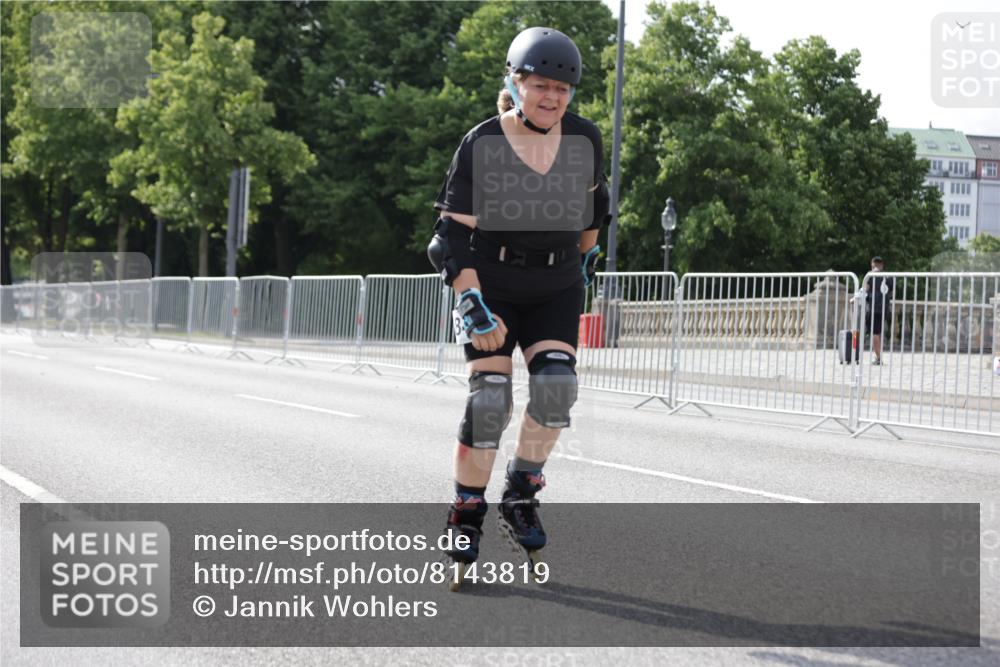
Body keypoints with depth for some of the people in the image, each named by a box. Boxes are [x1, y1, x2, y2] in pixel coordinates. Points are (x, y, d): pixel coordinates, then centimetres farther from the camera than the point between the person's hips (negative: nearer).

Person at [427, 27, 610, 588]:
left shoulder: (585, 139, -3)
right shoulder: (481, 146, -13)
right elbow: (452, 235, -13)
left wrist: (587, 259, 25)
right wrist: (473, 306, -21)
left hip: (557, 289, 3)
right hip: (492, 285, -3)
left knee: (556, 386, -17)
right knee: (490, 401, -11)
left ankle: (521, 498, 3)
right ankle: (466, 519, 5)